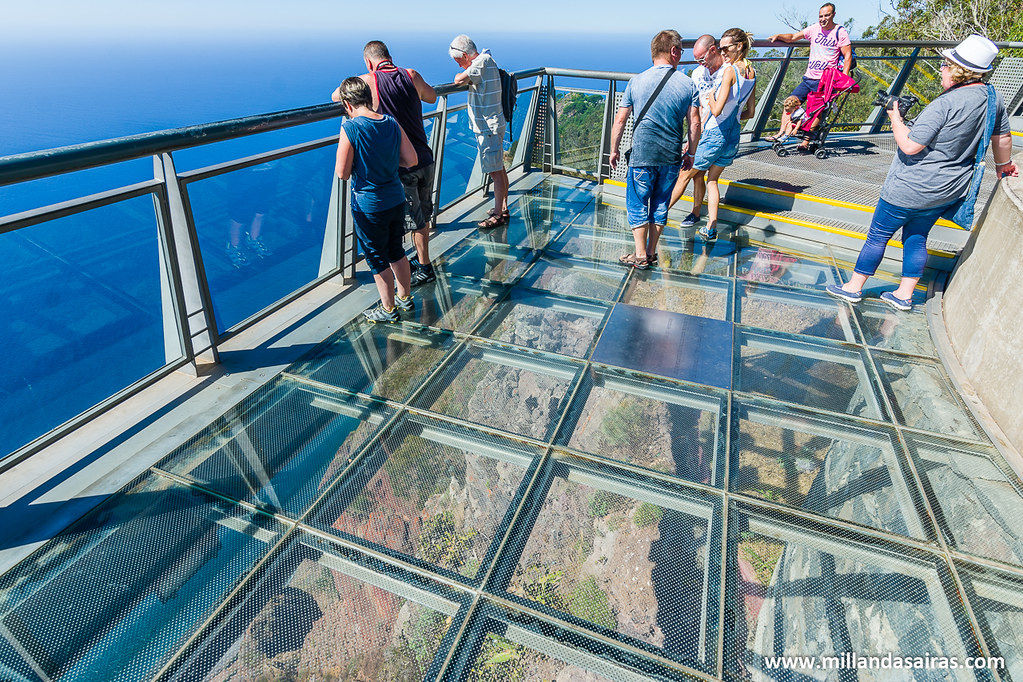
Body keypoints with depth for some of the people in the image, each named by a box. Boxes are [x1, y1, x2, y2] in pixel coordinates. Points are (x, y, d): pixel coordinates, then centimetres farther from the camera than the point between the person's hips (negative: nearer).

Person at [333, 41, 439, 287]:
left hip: (401, 166, -5)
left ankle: (425, 269, 18)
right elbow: (432, 97, 22)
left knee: (414, 219, 7)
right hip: (425, 160, 5)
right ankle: (421, 259, 34)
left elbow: (336, 96, 8)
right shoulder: (412, 75, 2)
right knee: (423, 215, 18)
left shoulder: (368, 81, -8)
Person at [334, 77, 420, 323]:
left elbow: (342, 173, -13)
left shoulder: (350, 129, -16)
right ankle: (405, 298, 35)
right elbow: (412, 160, 3)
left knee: (378, 259, 9)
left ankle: (388, 309, 21)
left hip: (368, 207, -5)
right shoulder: (392, 123, -1)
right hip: (396, 200, 6)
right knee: (396, 251, 21)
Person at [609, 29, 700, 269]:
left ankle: (641, 256, 7)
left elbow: (620, 120, -1)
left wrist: (614, 150, 10)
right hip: (672, 158, 2)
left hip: (642, 155, -2)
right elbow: (695, 123, 2)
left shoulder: (637, 81, -2)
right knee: (660, 204, 14)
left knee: (637, 204, 8)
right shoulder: (688, 84, 2)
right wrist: (690, 153, 15)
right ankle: (652, 252, 21)